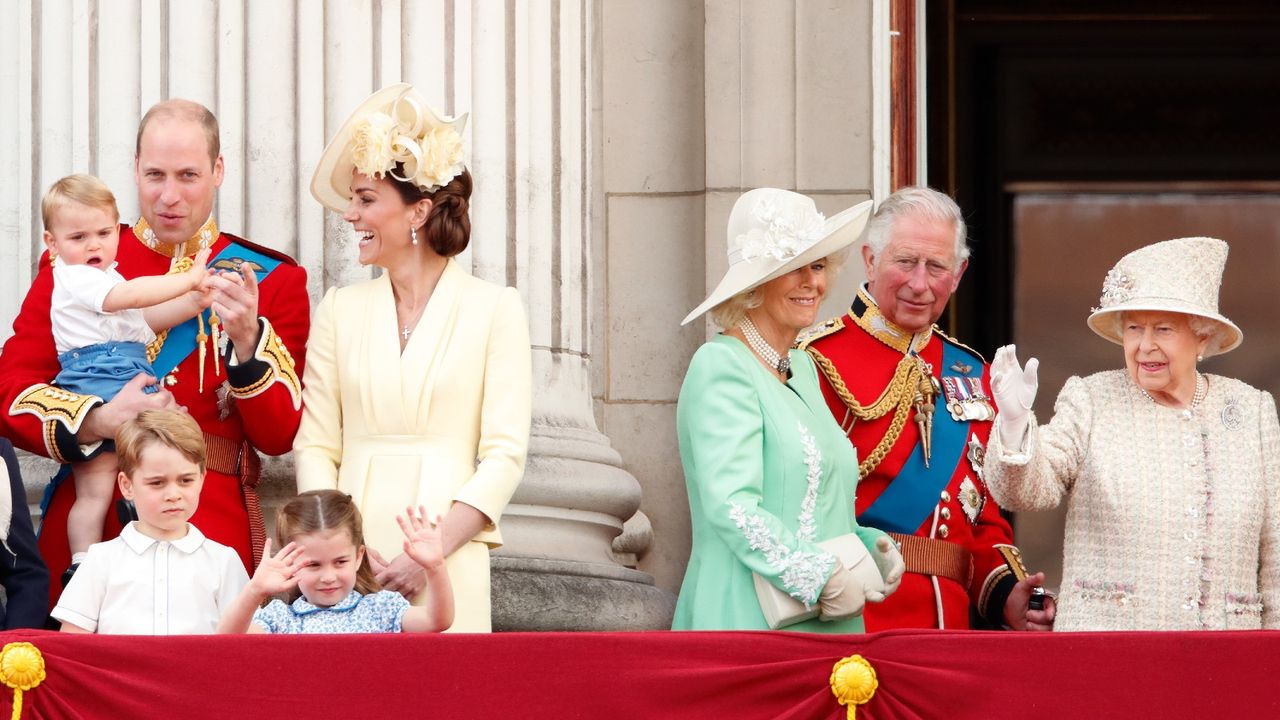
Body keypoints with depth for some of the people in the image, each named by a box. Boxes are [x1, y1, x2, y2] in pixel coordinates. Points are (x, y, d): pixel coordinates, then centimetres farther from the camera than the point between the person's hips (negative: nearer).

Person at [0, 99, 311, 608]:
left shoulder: (272, 280, 8)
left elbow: (281, 435, 1)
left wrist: (247, 339, -15)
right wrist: (97, 421, -16)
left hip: (213, 529, 0)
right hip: (86, 524, 1)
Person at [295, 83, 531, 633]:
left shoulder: (494, 309, 3)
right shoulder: (341, 309, 12)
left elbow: (504, 455, -3)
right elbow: (315, 447, 8)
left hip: (448, 568, -2)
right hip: (348, 569, 2)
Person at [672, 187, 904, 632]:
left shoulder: (803, 369, 16)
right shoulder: (721, 368, -10)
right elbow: (731, 507, -19)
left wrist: (871, 547, 5)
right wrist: (823, 579, -19)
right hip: (748, 620, -8)